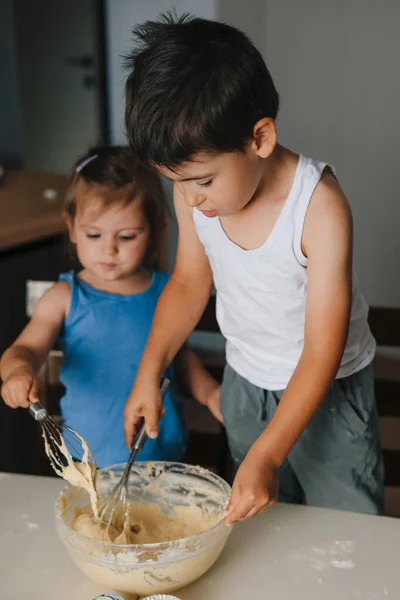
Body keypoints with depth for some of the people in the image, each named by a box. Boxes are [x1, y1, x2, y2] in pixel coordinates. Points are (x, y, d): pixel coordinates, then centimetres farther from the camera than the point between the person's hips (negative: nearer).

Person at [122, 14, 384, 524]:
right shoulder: (194, 193, -15)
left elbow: (322, 352, -28)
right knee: (259, 525, 23)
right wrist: (149, 372, -10)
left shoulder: (319, 207, -31)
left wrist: (267, 455, -32)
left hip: (326, 390, -4)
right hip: (244, 383, 5)